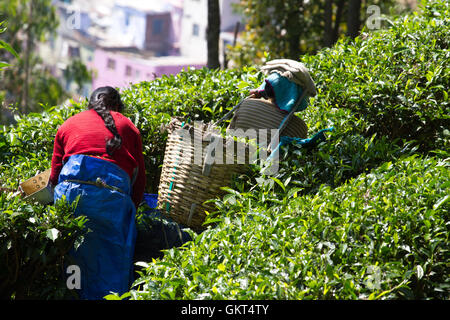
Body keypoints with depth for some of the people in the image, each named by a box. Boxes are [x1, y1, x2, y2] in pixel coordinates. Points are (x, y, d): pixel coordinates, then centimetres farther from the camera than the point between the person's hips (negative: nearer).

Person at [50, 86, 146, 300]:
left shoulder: (69, 124, 26)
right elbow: (140, 177, 18)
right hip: (113, 193, -1)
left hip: (71, 189, 1)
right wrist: (131, 208, 27)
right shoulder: (127, 126, 24)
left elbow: (55, 175, 20)